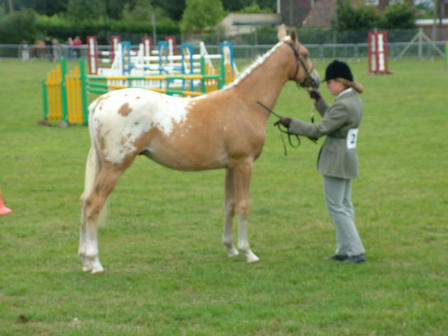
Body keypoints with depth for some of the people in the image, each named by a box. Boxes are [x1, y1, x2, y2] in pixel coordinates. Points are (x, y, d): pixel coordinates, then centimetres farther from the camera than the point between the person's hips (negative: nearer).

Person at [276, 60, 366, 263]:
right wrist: (319, 101, 26)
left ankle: (356, 251, -6)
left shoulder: (343, 105, -22)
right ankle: (345, 249, 23)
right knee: (344, 205, 16)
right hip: (348, 157, 10)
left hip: (336, 160, -10)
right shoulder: (354, 101, 7)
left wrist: (291, 123, -14)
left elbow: (319, 130, -22)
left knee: (336, 207, -4)